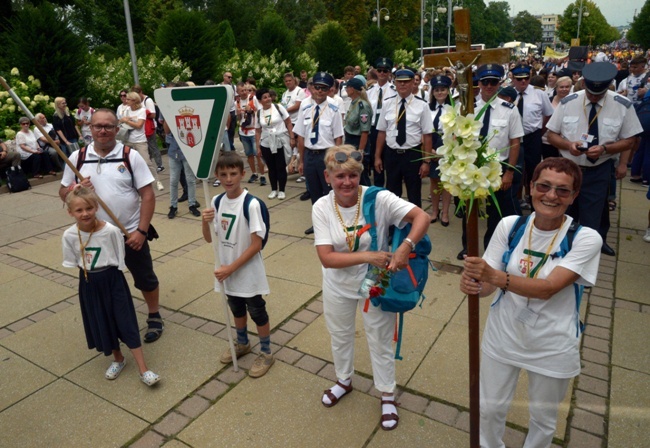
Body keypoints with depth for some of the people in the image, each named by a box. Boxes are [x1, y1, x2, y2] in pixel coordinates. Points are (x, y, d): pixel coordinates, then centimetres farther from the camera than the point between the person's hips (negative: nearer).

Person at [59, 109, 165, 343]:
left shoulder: (131, 156, -9)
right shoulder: (77, 158, 0)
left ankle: (154, 318, 34)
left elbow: (148, 195, -11)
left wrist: (141, 230, -16)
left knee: (145, 279, 12)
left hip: (131, 234, -2)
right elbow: (62, 192, 7)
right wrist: (74, 189, -17)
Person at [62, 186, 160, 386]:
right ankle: (118, 359, 39)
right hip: (89, 284, 3)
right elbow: (74, 263, 3)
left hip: (112, 280, -3)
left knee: (126, 323, 1)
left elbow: (119, 261, -10)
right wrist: (90, 276, 0)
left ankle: (143, 369, 8)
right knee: (101, 324, 16)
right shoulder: (69, 235, -11)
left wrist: (107, 276, -7)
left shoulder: (111, 231, -20)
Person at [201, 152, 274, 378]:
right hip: (228, 270, 6)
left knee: (257, 311, 11)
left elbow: (256, 244, -20)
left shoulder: (251, 204, -22)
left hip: (248, 272, -6)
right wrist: (205, 222, -19)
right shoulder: (216, 202, -4)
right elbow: (209, 239, 2)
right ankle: (242, 344, 48)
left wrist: (231, 268, -18)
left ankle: (266, 353, 31)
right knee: (236, 308, 24)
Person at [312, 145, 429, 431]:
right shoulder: (321, 208, -17)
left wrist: (405, 247, -44)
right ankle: (344, 381, 54)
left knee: (380, 342, 16)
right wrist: (368, 257, -32)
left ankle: (387, 396, 42)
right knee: (340, 337, 25)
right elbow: (326, 258, -23)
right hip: (338, 287, 3)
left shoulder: (378, 198, -23)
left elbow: (422, 217, -29)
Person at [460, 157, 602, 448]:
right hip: (504, 336, 2)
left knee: (543, 417, 21)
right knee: (490, 408, 18)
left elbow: (548, 288, -28)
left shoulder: (586, 239, -17)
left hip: (552, 347, -2)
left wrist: (496, 276, -43)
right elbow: (489, 284, -8)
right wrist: (474, 284, -31)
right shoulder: (509, 225, -10)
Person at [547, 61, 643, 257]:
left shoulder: (623, 105, -7)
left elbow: (629, 140, -1)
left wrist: (604, 148, -20)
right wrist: (568, 145, -21)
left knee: (590, 221, -1)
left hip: (598, 172, -1)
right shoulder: (568, 102, -6)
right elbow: (552, 135, -1)